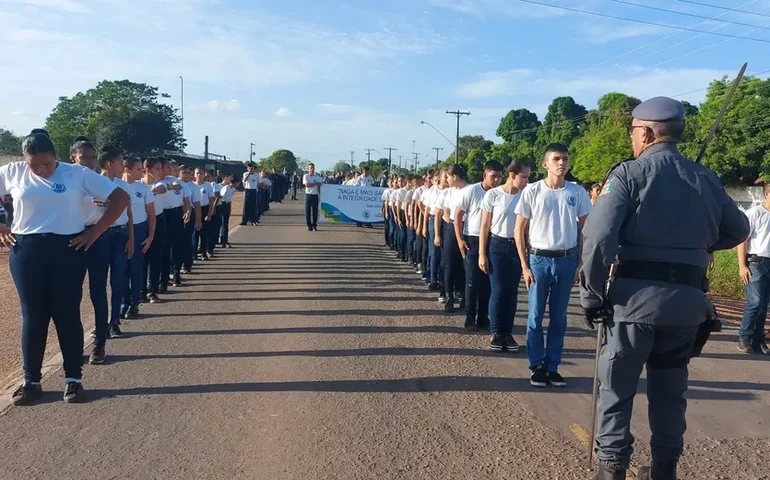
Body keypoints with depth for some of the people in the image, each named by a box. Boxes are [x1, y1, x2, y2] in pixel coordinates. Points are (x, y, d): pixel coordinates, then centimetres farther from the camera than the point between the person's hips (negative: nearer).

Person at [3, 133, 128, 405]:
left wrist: (95, 232, -6)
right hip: (26, 250, 2)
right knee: (32, 315, 6)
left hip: (67, 249, -2)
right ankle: (31, 381, 18)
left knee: (67, 313, 2)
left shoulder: (78, 174, -2)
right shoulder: (12, 173, 4)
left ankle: (73, 378, 13)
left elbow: (120, 198, -2)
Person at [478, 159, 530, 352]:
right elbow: (484, 226, -3)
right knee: (498, 290, -1)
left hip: (517, 247, 3)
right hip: (497, 246, -2)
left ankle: (507, 333, 13)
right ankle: (496, 333, 10)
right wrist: (482, 254, -6)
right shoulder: (493, 195, -7)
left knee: (512, 291, 5)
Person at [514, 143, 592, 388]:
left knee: (559, 317, 8)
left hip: (567, 260, 2)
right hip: (539, 258, -2)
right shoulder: (532, 191, -4)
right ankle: (537, 367, 14)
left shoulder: (578, 192, 1)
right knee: (535, 315, 3)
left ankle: (553, 367, 18)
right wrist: (524, 265, -6)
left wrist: (581, 264, 3)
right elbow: (520, 230, -1)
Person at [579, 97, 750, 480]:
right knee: (670, 387, 20)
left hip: (636, 296, -5)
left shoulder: (630, 174, -7)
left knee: (616, 387, 9)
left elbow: (598, 236, -19)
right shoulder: (706, 179, 10)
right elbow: (737, 230, 21)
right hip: (687, 300, 5)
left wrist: (592, 294, -10)